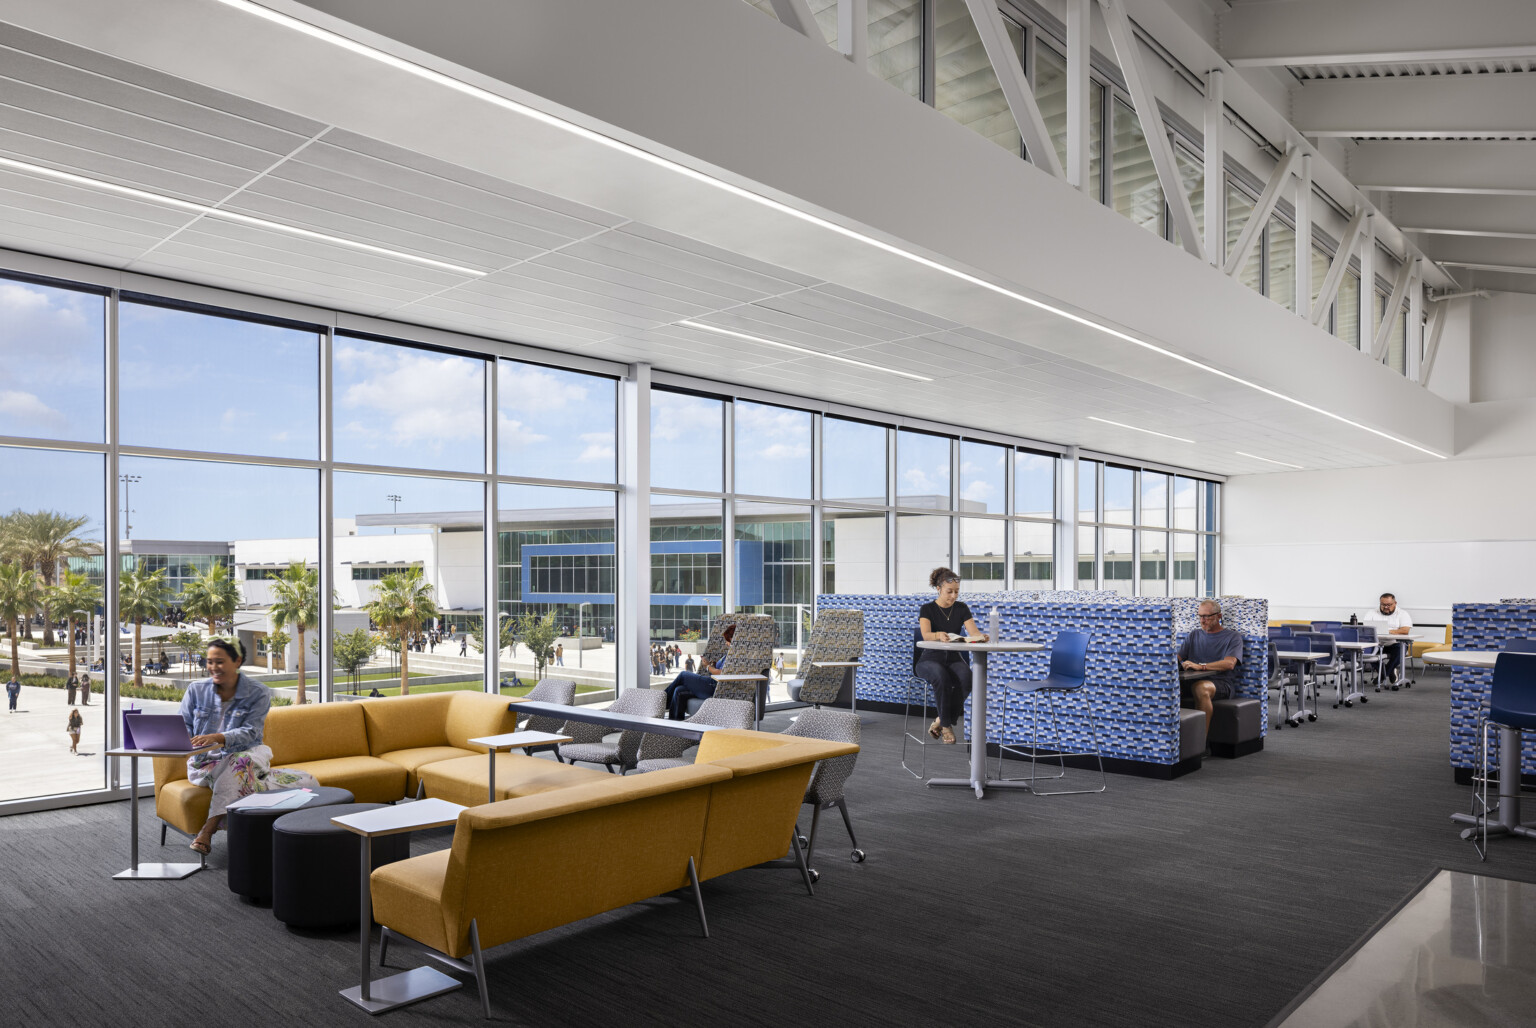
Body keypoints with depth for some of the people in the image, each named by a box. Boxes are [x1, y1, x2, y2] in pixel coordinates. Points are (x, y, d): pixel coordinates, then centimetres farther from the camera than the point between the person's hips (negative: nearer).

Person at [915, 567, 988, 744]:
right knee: (942, 677, -37)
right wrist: (939, 635, -46)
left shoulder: (961, 609, 7)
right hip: (930, 659, -3)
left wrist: (981, 636, -32)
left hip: (954, 658, 3)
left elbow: (973, 632, -7)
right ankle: (946, 725, -21)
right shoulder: (927, 609, -5)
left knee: (966, 677, -32)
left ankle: (941, 721, -17)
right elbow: (926, 635, -23)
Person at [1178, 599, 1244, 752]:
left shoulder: (1233, 636, 8)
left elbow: (1229, 664, -10)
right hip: (1193, 681, 4)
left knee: (1201, 687, -40)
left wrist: (1200, 666, -21)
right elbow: (1178, 658, 14)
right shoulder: (1194, 635, 23)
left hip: (1221, 683, -4)